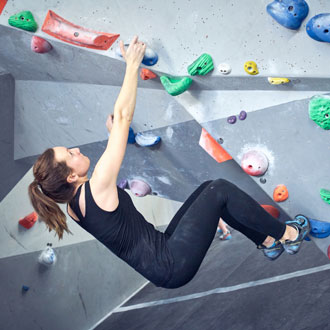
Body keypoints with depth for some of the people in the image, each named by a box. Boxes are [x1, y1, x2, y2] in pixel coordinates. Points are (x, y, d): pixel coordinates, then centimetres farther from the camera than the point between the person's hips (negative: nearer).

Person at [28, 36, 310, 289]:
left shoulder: (75, 207, 2)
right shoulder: (96, 189, -24)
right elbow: (124, 117, -22)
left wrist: (114, 133, 24)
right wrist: (133, 65, -16)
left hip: (162, 247, 10)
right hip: (172, 265, -10)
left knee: (209, 188, 14)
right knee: (220, 190, -7)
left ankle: (268, 242, 24)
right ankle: (287, 235, 11)